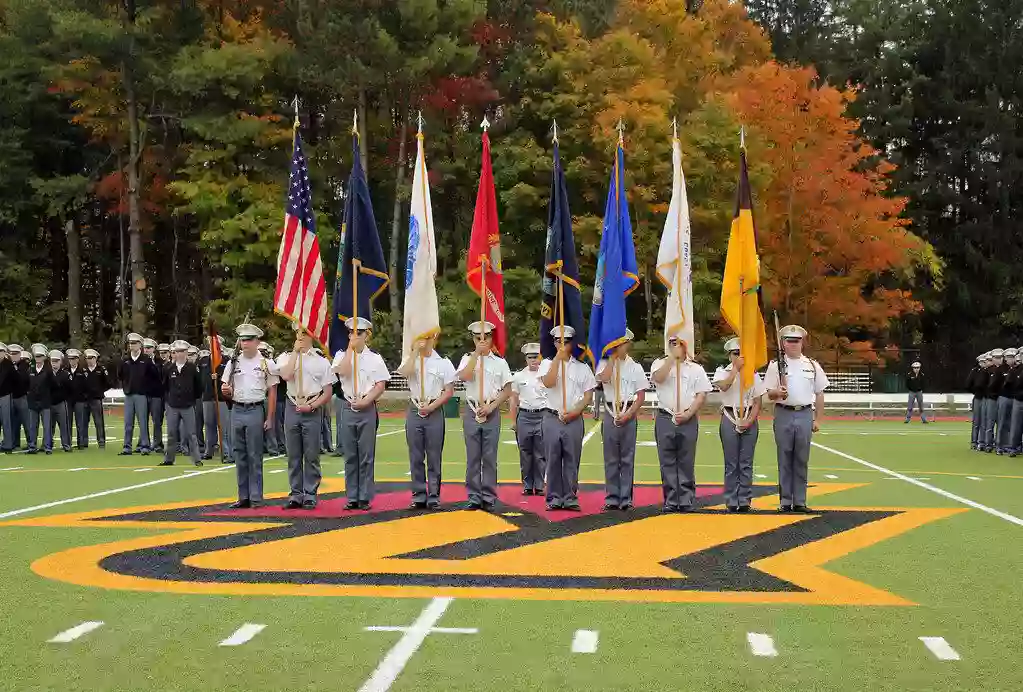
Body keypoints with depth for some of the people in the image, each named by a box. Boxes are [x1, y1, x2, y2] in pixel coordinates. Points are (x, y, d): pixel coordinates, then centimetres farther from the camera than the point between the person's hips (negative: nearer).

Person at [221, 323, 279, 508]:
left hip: (256, 411, -4)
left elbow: (272, 393, 0)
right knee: (240, 456, 8)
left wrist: (269, 418, -5)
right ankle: (243, 497, 15)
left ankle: (256, 498, 5)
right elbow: (227, 391, 13)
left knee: (255, 456, -1)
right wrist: (225, 391, -12)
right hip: (237, 411, 4)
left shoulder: (267, 364, -1)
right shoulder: (233, 363, 9)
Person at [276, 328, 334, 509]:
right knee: (293, 455, 6)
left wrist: (311, 406, -10)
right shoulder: (286, 357, 9)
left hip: (312, 411, -2)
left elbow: (328, 393, 3)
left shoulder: (321, 361, 4)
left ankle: (310, 495, 6)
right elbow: (286, 375, -14)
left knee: (311, 456, 0)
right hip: (292, 408, 2)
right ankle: (296, 494, 13)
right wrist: (295, 352, -7)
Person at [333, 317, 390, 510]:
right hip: (348, 408, 1)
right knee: (350, 455, 4)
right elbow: (343, 371, -14)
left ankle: (365, 498, 4)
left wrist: (366, 401, -12)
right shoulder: (342, 355, 7)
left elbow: (380, 385, -1)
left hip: (368, 408, -1)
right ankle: (352, 498, 9)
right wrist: (350, 348, -11)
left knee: (366, 455, 0)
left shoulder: (375, 358, 5)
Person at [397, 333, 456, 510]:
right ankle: (418, 496, 11)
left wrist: (431, 407, -11)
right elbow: (406, 372, -17)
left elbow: (449, 391, -1)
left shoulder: (443, 362, 3)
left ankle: (434, 496, 7)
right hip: (414, 411, 2)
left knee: (434, 457, 2)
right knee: (416, 457, 4)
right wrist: (415, 350, -12)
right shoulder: (411, 359, 7)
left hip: (435, 412, -2)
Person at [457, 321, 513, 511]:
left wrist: (491, 406, -8)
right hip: (471, 411, 0)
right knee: (472, 457, 2)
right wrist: (477, 354, -11)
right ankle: (474, 497, 8)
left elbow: (507, 390, 4)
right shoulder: (467, 359, 8)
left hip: (492, 412, 0)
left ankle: (488, 498, 6)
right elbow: (464, 376, -14)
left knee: (490, 457, 1)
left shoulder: (500, 362, 7)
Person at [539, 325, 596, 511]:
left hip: (574, 419, 0)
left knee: (572, 460, 2)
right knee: (553, 460, 2)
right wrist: (558, 358, -14)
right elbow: (548, 383, -14)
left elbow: (588, 396, 5)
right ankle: (554, 498, 9)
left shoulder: (582, 367, 7)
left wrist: (573, 413, -8)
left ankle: (570, 498, 8)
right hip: (552, 418, 0)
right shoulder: (548, 363, 6)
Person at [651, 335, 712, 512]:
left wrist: (688, 414, -10)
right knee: (667, 462, 2)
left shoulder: (696, 368, 9)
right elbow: (658, 378, -14)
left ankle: (687, 501, 8)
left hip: (688, 419, 0)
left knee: (686, 463, 2)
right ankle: (670, 502, 7)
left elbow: (701, 394, 2)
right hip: (665, 418, 0)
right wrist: (672, 357, -12)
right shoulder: (660, 364, 8)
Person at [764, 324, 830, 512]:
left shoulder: (812, 365, 7)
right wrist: (778, 393, -23)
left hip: (805, 414, 1)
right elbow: (769, 394, 0)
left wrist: (817, 420, 6)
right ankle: (785, 501, 8)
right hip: (784, 414, -1)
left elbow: (819, 394, 10)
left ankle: (800, 501, 10)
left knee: (802, 460, 5)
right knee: (784, 459, 3)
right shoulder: (776, 365, 2)